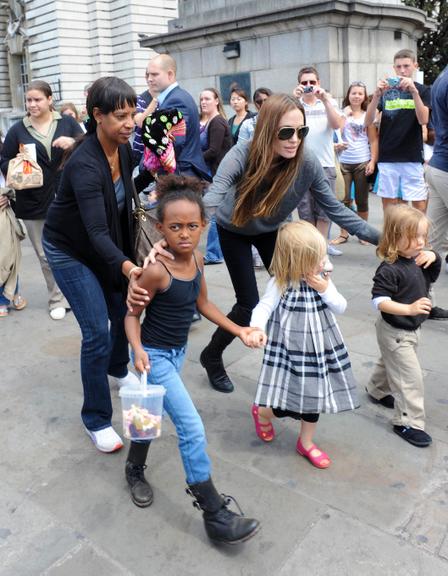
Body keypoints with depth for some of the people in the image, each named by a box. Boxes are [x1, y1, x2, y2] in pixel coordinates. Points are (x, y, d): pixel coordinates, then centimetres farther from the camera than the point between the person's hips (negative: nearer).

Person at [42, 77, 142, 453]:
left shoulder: (124, 150, -9)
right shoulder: (84, 165, -32)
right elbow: (97, 231, -41)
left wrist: (127, 258, 10)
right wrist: (126, 266, -56)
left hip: (107, 246, 7)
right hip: (69, 250, -7)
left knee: (125, 313, 14)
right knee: (97, 332, -11)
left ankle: (118, 369, 45)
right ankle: (96, 419, 7)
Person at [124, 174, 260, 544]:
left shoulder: (197, 259, -5)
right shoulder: (156, 270, -26)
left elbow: (203, 303, 9)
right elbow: (132, 314, -15)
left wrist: (237, 329, 6)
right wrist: (138, 350, -31)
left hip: (177, 352, 7)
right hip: (155, 356, -7)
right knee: (192, 429, -8)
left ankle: (135, 469, 50)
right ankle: (215, 515, 4)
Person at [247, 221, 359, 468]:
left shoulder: (322, 279, -3)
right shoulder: (280, 283, -18)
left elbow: (341, 307, 0)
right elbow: (264, 307, -20)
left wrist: (325, 290, -18)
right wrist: (256, 329, -40)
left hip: (318, 348, 5)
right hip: (290, 350, -5)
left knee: (314, 395, 14)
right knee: (286, 397, 3)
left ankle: (306, 443, 36)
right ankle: (261, 412, 40)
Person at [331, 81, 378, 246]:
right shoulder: (342, 113, 6)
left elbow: (373, 140, 4)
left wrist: (373, 161, -6)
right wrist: (345, 115, -6)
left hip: (362, 162, 0)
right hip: (343, 162, 0)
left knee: (362, 200, 6)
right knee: (344, 200, 2)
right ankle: (343, 233, 11)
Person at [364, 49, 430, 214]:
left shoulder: (422, 90, 5)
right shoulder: (385, 90, 7)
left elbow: (423, 120, -11)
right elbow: (368, 122, -3)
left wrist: (414, 91, -23)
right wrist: (377, 95, -18)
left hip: (412, 157, -1)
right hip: (387, 157, 2)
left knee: (419, 203, -4)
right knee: (388, 202, 5)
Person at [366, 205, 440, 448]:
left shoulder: (418, 260, -4)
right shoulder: (389, 270, -29)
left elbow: (433, 276, 12)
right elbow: (379, 301, -31)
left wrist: (434, 257, -8)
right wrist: (409, 309, -40)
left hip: (411, 329, 9)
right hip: (395, 332, -9)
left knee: (391, 362, 29)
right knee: (410, 376, -3)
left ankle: (377, 390, 53)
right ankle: (408, 422, 10)